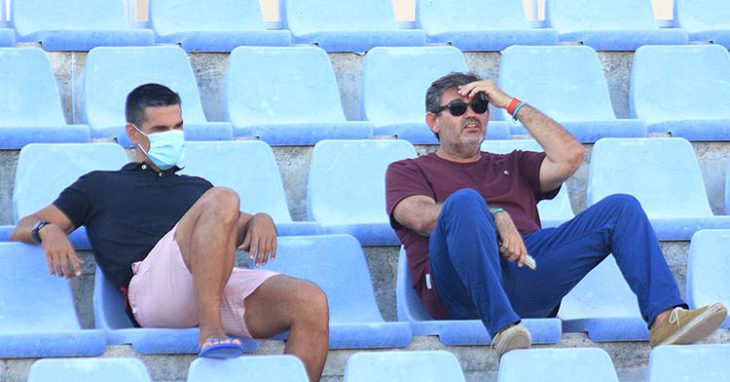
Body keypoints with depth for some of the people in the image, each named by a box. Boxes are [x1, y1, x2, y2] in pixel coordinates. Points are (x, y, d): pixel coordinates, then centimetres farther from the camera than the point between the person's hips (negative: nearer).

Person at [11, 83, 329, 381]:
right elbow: (24, 229, 23)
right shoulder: (101, 185, 30)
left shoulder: (197, 187, 40)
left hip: (226, 284, 4)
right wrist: (47, 231, -3)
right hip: (150, 279, -4)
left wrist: (261, 221, 6)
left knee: (312, 303, -26)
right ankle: (210, 332, -40)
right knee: (222, 200, -32)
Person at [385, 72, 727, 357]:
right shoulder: (408, 172, 24)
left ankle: (666, 319, -33)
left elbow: (569, 156, 17)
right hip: (461, 289, -4)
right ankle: (502, 327, -51)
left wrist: (511, 104, 20)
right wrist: (496, 216, -13)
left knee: (622, 208, -10)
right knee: (464, 200, -36)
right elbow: (423, 217, 0)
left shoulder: (513, 166, 36)